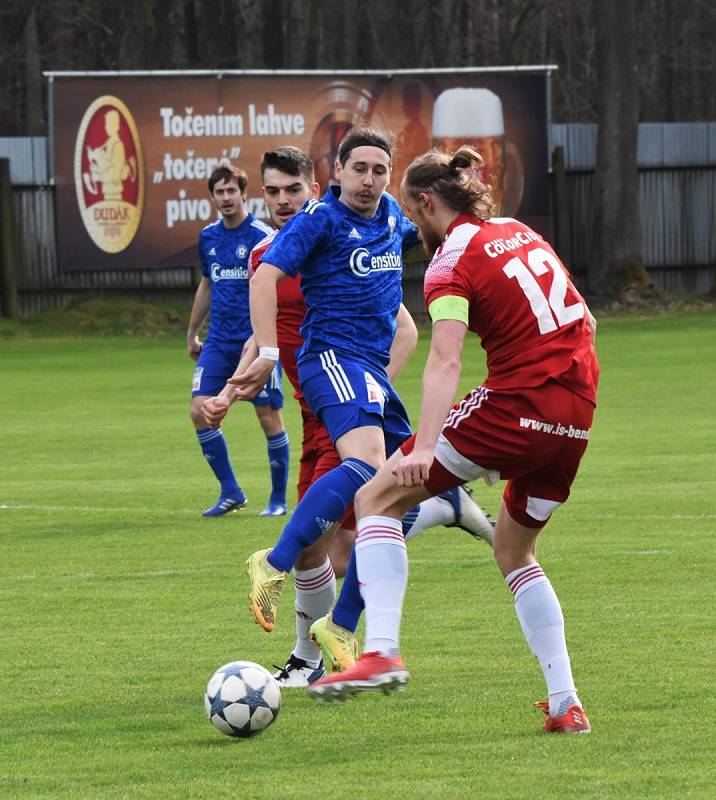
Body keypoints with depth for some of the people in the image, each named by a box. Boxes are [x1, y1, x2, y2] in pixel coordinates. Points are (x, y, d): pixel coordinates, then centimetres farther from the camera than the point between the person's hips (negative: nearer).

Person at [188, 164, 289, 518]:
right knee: (200, 410, -6)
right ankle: (230, 491, 5)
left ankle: (278, 499, 11)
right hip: (219, 341, 6)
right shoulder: (208, 237, 11)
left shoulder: (261, 236, -9)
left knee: (269, 417, -1)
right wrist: (192, 332, 25)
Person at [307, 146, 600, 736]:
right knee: (514, 551, 25)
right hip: (576, 418, 7)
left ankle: (382, 652, -16)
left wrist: (424, 447, -32)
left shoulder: (453, 261, -5)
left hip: (513, 407, -7)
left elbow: (446, 360, -21)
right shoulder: (520, 232, 17)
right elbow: (584, 321, 22)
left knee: (378, 499, 1)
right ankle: (566, 705, 18)